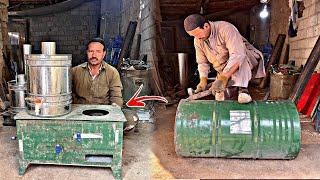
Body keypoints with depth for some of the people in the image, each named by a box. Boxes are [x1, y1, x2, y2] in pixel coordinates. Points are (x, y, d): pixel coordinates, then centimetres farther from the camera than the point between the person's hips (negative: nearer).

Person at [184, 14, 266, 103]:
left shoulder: (226, 29, -27)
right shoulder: (198, 41, -6)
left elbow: (238, 55, -38)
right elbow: (202, 62, 4)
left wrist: (223, 78, -47)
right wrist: (203, 80, -15)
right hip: (223, 71, 5)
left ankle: (242, 89, -41)